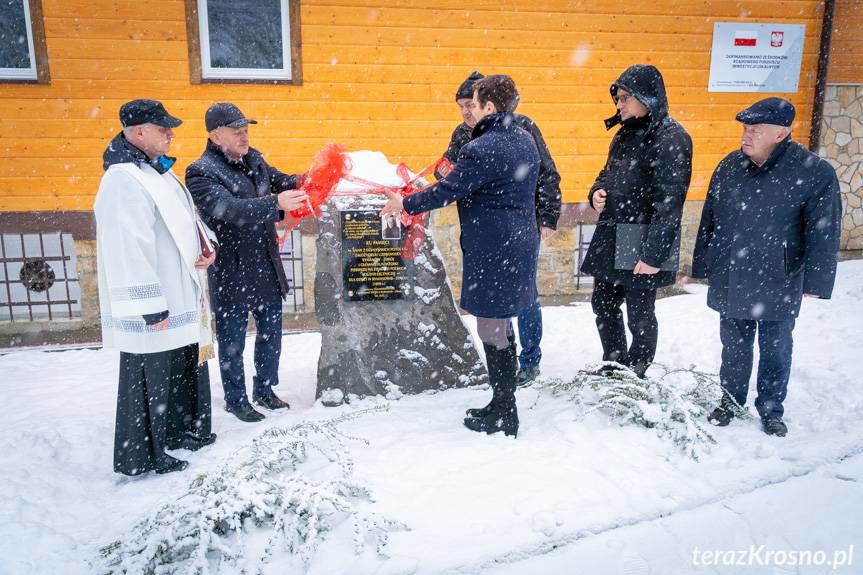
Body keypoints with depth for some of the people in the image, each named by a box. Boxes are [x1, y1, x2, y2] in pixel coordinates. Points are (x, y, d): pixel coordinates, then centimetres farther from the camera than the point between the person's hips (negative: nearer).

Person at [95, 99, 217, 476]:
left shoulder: (158, 171, 13)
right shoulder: (124, 179, -19)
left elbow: (183, 221, 22)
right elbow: (129, 250, -24)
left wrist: (205, 247, 1)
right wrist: (150, 307, -24)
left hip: (179, 298, 10)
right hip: (152, 307, -10)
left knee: (184, 367, 20)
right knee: (149, 376, 2)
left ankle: (181, 431, 38)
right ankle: (141, 456, 17)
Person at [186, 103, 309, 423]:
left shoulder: (253, 160, 7)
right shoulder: (201, 173, -15)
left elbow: (279, 182, 22)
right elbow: (230, 209, -30)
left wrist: (300, 181, 0)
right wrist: (276, 203, -38)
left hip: (267, 266, 7)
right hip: (233, 272, -7)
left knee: (271, 333, 18)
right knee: (233, 340, 9)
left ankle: (264, 390, 36)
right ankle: (235, 399, 27)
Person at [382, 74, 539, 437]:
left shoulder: (481, 149, -18)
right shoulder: (524, 140, 11)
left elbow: (448, 191, -13)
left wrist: (405, 204, 1)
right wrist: (455, 172, 22)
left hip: (492, 254, -10)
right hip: (519, 246, 10)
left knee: (493, 332, 0)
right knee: (502, 328, 17)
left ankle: (504, 417, 11)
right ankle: (503, 405, 29)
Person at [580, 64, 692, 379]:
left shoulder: (671, 137, -14)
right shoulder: (626, 133, 12)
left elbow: (668, 201, -19)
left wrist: (654, 254, -22)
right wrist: (598, 191, 1)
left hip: (642, 245, -9)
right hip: (611, 238, 9)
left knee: (639, 315, 5)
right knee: (603, 305, 17)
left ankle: (634, 377, 23)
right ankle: (613, 367, 35)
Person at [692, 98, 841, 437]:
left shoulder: (815, 173, -11)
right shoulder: (729, 167, 1)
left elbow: (823, 234, -10)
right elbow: (709, 221, 8)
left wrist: (815, 282, -12)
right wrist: (702, 267, 10)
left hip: (778, 285, -3)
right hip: (729, 282, 3)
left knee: (775, 351, 11)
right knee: (734, 347, 16)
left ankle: (771, 409, 31)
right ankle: (731, 401, 34)